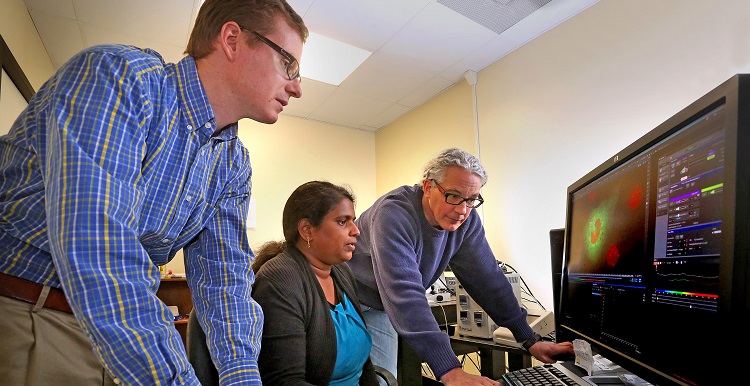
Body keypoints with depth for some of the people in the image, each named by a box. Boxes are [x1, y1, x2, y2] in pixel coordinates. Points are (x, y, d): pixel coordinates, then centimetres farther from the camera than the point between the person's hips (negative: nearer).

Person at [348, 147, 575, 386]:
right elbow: (405, 294, -40)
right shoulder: (394, 214, -32)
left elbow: (487, 279, -5)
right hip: (349, 303, -5)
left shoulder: (467, 222, -11)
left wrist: (530, 341, -5)